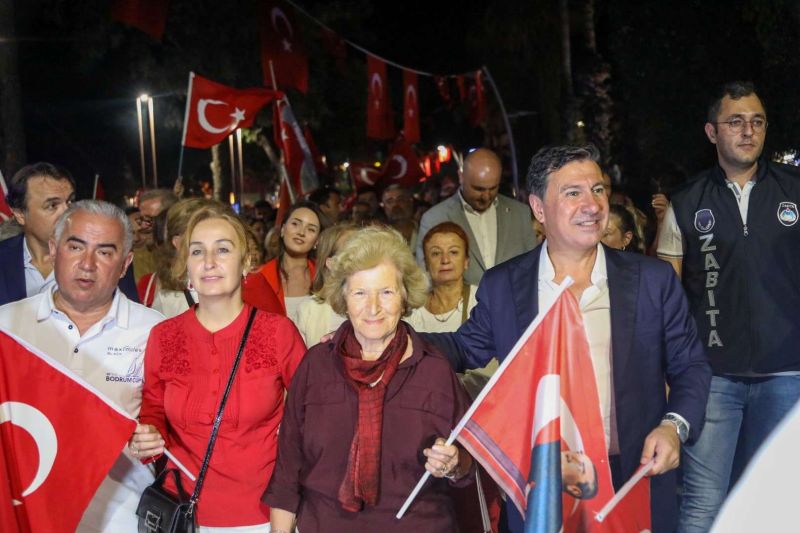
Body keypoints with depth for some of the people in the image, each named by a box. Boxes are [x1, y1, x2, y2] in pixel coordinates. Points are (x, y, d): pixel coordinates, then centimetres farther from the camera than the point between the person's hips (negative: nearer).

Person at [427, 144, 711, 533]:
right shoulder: (501, 286, -1)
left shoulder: (654, 279, -2)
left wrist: (674, 426, -13)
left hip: (636, 484, 0)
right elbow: (466, 349, 11)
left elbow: (690, 367, 5)